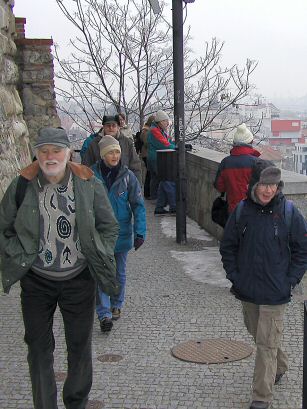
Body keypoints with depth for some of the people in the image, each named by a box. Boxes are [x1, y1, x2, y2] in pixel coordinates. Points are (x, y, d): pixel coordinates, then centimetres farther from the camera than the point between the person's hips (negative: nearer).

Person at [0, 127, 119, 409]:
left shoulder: (90, 185, -7)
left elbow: (110, 227, 4)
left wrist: (98, 257, -4)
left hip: (79, 280, 1)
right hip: (36, 281, 0)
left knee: (80, 346, 13)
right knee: (39, 348, 10)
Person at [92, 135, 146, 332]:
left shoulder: (127, 176, -7)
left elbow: (138, 205, -6)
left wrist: (140, 232, -12)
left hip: (122, 232, 1)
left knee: (120, 272, 16)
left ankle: (116, 305, 35)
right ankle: (104, 314, -3)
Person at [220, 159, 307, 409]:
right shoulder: (242, 211, -3)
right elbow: (228, 246, 7)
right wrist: (234, 275, 0)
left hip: (275, 292, -4)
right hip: (247, 289, 4)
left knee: (267, 343, -1)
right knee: (257, 334, 21)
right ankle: (280, 366, 47)